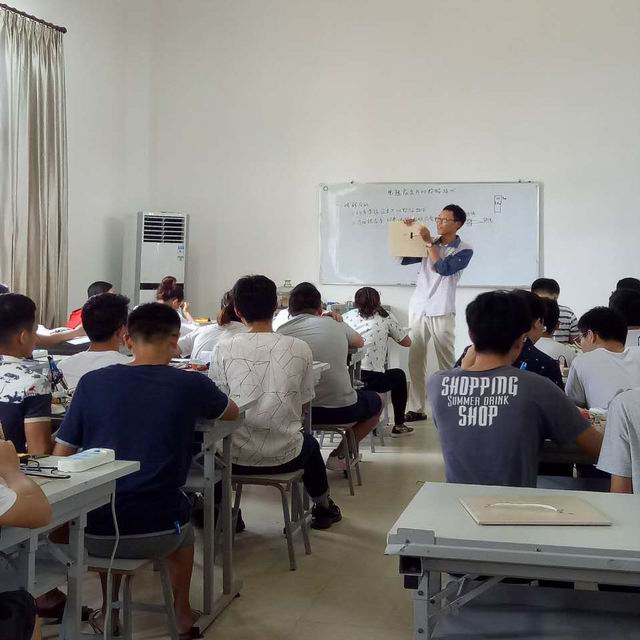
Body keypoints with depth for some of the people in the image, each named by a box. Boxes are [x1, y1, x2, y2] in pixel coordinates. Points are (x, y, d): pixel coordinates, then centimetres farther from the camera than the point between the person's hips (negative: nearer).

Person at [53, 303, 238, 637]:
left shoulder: (92, 382, -5)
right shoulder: (191, 385, -7)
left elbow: (60, 457, 1)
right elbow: (232, 412, 14)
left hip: (93, 533, 1)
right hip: (157, 534, -1)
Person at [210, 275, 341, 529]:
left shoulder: (223, 350, -11)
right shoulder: (300, 349, -8)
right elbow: (303, 401, 1)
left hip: (236, 458, -1)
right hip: (284, 457, 1)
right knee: (309, 442, 36)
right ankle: (323, 507, 55)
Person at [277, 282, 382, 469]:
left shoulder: (281, 333, -3)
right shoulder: (334, 324, 1)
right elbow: (359, 342, 21)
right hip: (341, 410, -2)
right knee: (376, 401, 28)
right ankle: (340, 455, 18)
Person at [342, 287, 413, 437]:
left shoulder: (348, 316, 13)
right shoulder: (385, 317, 9)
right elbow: (407, 342, 17)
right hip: (372, 380, -3)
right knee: (399, 375, 29)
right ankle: (398, 426, 35)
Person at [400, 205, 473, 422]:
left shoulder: (464, 250, -2)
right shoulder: (429, 244, 12)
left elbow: (443, 268, -16)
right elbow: (403, 258, 12)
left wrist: (429, 242, -12)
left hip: (441, 312, -4)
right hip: (418, 308, 4)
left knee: (446, 362, 0)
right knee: (415, 360, 3)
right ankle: (416, 408, 8)